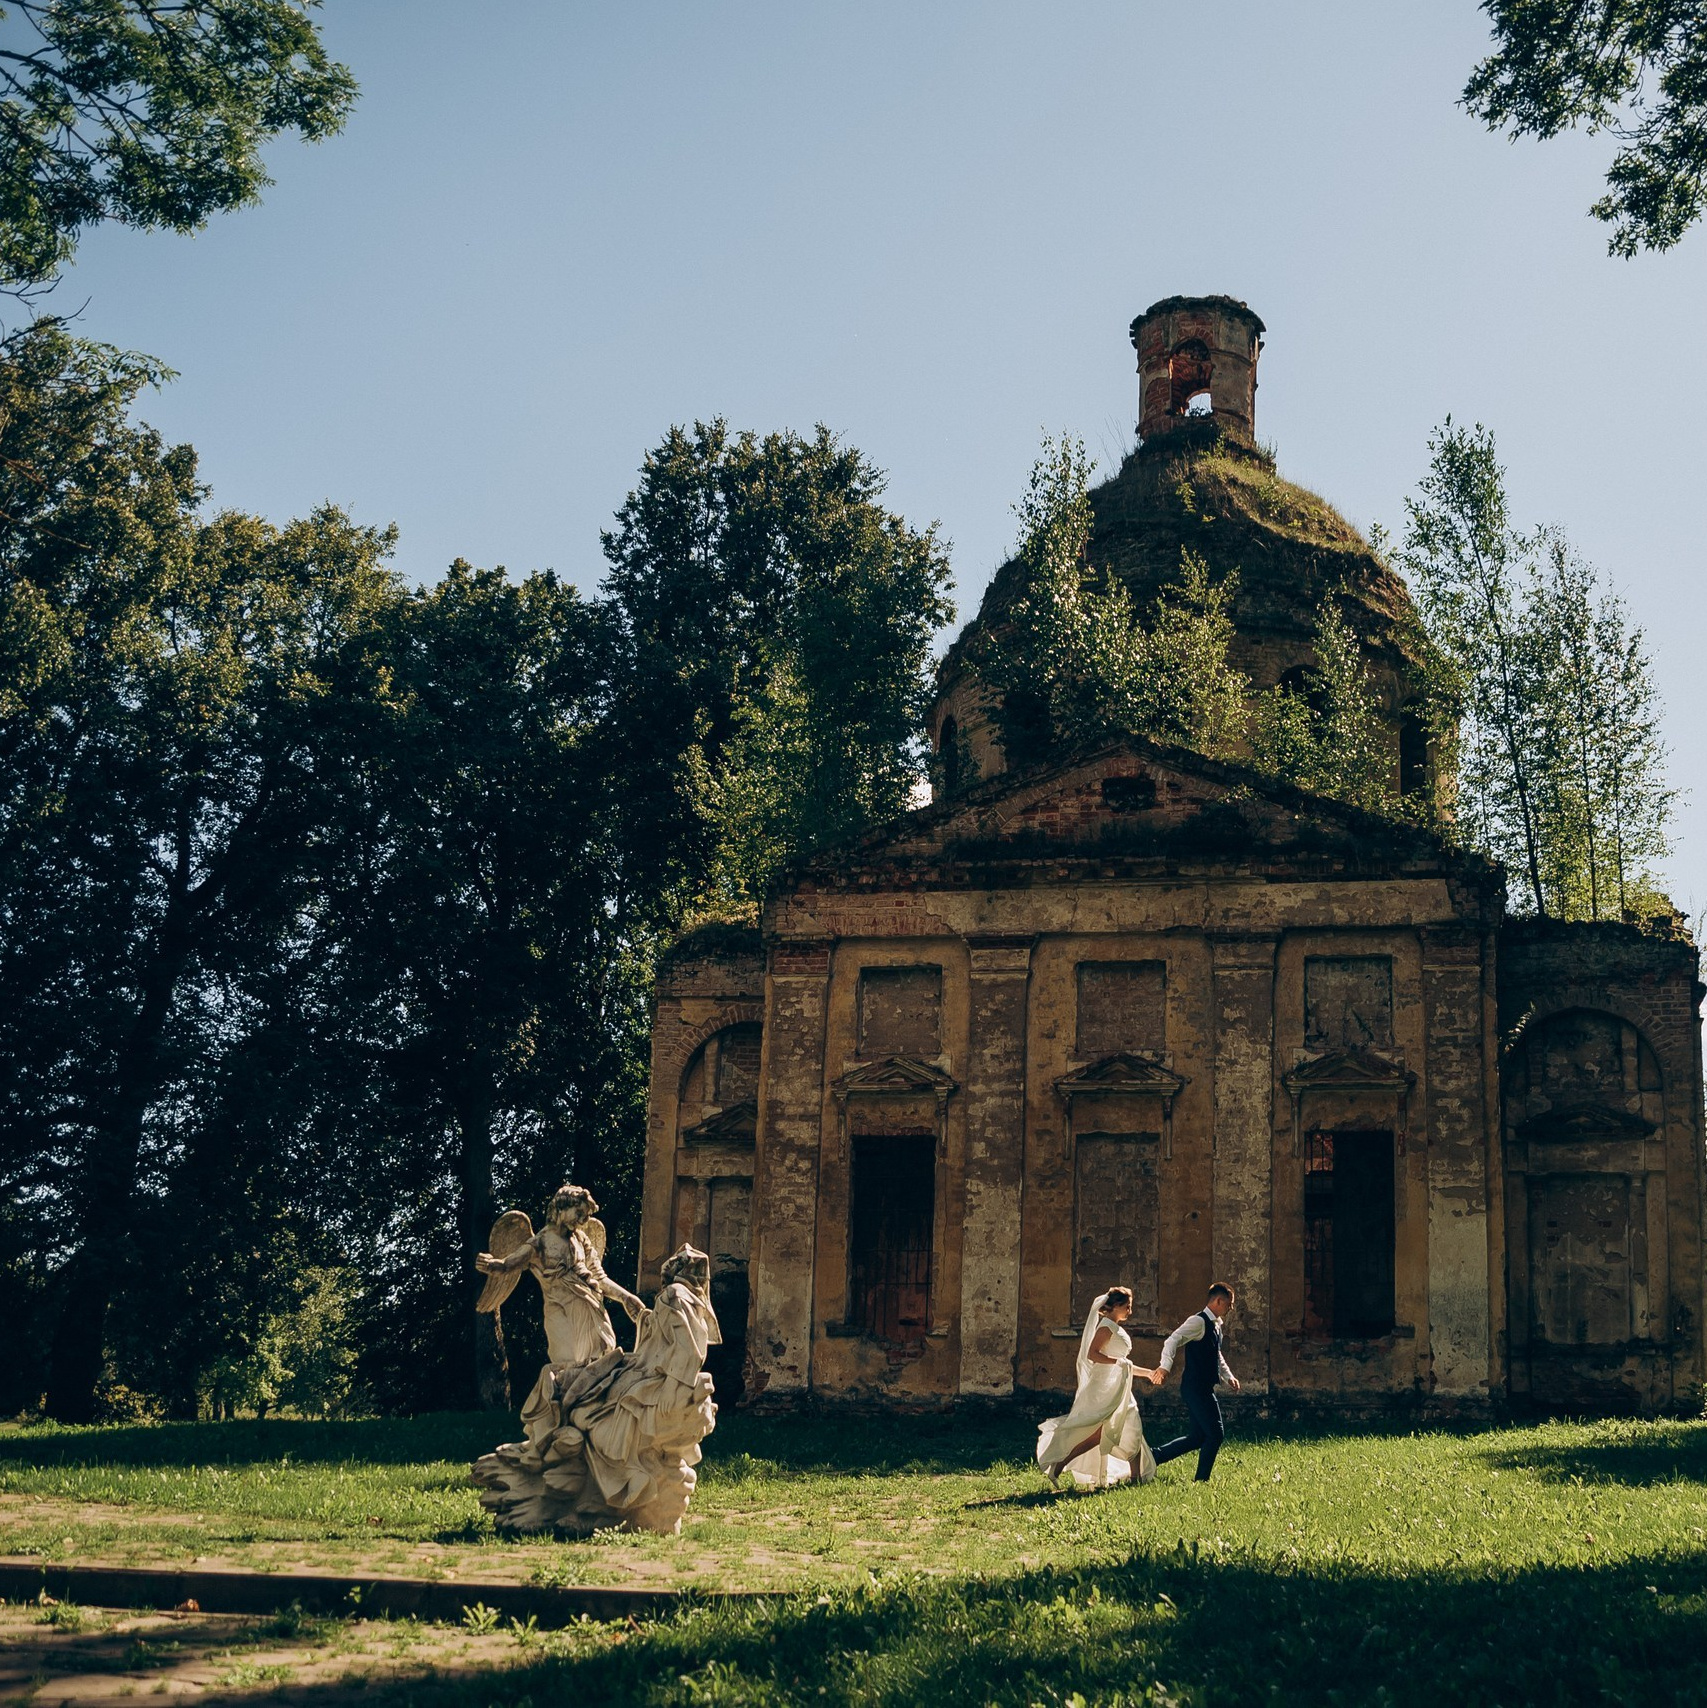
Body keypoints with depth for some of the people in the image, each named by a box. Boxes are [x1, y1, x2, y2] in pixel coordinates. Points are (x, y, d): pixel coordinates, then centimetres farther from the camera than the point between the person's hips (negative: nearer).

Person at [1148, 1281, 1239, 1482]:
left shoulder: (1215, 1324, 16)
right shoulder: (1198, 1322, -14)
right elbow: (1172, 1341, -27)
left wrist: (1228, 1377, 17)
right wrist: (1165, 1367, -40)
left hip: (1204, 1389, 10)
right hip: (1195, 1388, -10)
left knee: (1198, 1437, 11)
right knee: (1215, 1434, -7)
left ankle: (1153, 1457, 18)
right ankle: (1201, 1479, 4)